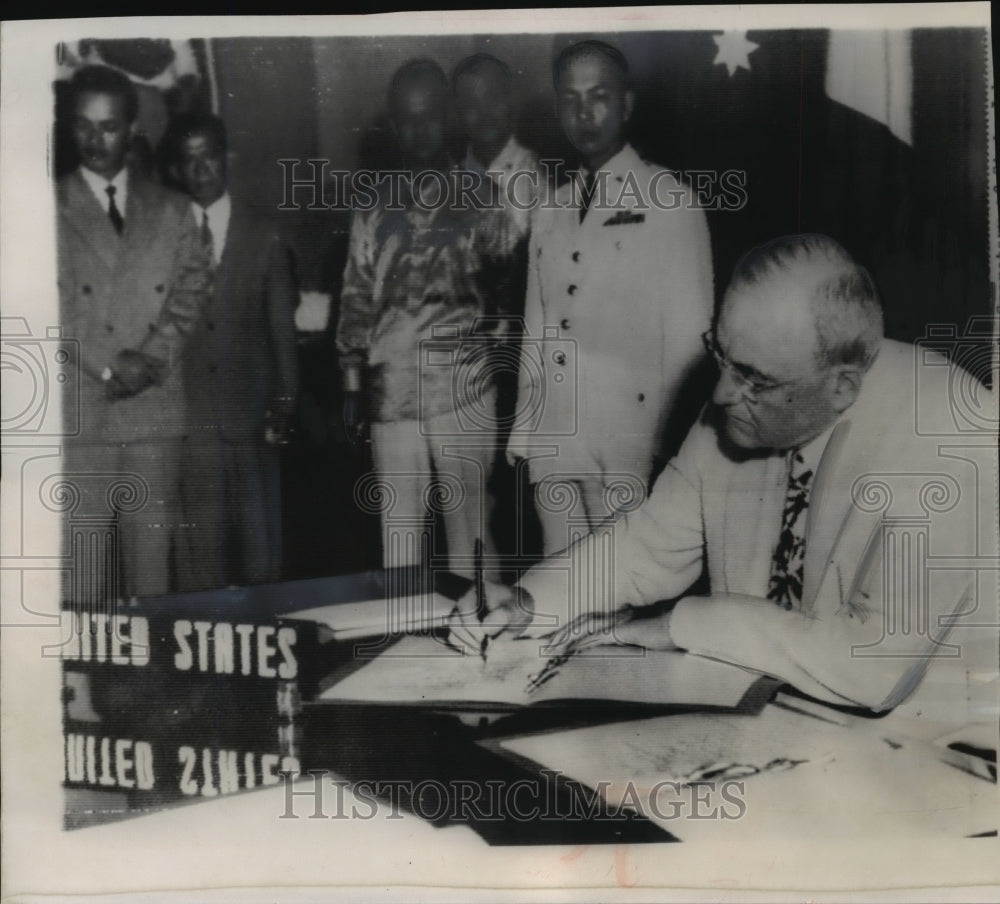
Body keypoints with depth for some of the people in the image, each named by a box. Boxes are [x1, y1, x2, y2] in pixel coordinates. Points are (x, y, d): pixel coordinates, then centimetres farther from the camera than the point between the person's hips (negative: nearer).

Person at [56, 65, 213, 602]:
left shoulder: (170, 210, 15)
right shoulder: (54, 207, 6)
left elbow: (193, 288, 6)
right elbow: (54, 301, -1)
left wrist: (154, 356, -9)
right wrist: (109, 364, -10)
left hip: (157, 405, 2)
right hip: (80, 409, -2)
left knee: (152, 549, 6)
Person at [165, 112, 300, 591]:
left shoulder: (264, 237, 8)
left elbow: (283, 330, 8)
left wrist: (284, 404, 0)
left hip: (251, 416, 1)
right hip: (190, 419, 0)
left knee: (259, 546, 3)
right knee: (201, 548, 1)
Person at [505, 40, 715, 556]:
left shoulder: (667, 200, -2)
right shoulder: (549, 212, 14)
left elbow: (688, 334, -4)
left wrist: (666, 442, -7)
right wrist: (523, 430, 11)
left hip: (628, 441, -5)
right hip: (551, 441, 5)